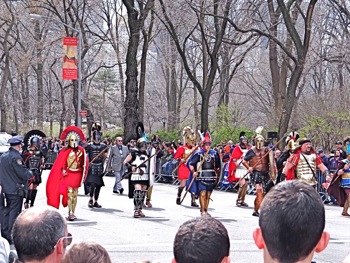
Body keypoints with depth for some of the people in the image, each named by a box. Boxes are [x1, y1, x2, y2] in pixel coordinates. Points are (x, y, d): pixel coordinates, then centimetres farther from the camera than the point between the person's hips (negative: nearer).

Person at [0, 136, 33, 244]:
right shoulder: (16, 157, -19)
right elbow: (23, 173, -18)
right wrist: (30, 174, 2)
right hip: (16, 189, -8)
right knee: (14, 212, -2)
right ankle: (12, 237, 1)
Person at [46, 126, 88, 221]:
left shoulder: (81, 151, 1)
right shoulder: (66, 151, -6)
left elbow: (84, 163, 8)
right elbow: (61, 163, -2)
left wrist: (83, 174, 7)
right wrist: (63, 170, -15)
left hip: (77, 174, 3)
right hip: (68, 174, -3)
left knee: (75, 194, 10)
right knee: (69, 193, -8)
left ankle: (73, 212, 19)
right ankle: (70, 213, -10)